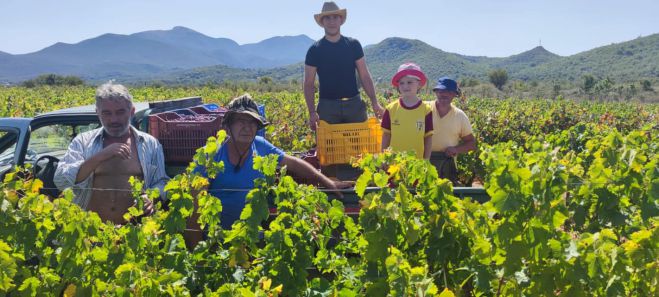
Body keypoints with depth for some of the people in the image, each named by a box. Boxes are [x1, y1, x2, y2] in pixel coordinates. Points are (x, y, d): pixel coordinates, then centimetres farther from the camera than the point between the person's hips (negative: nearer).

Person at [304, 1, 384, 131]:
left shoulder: (353, 45, 6)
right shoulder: (315, 50, 1)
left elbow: (365, 76, 6)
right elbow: (309, 84, 1)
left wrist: (374, 102, -6)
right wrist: (312, 112, -10)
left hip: (354, 104, 2)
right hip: (327, 106, -1)